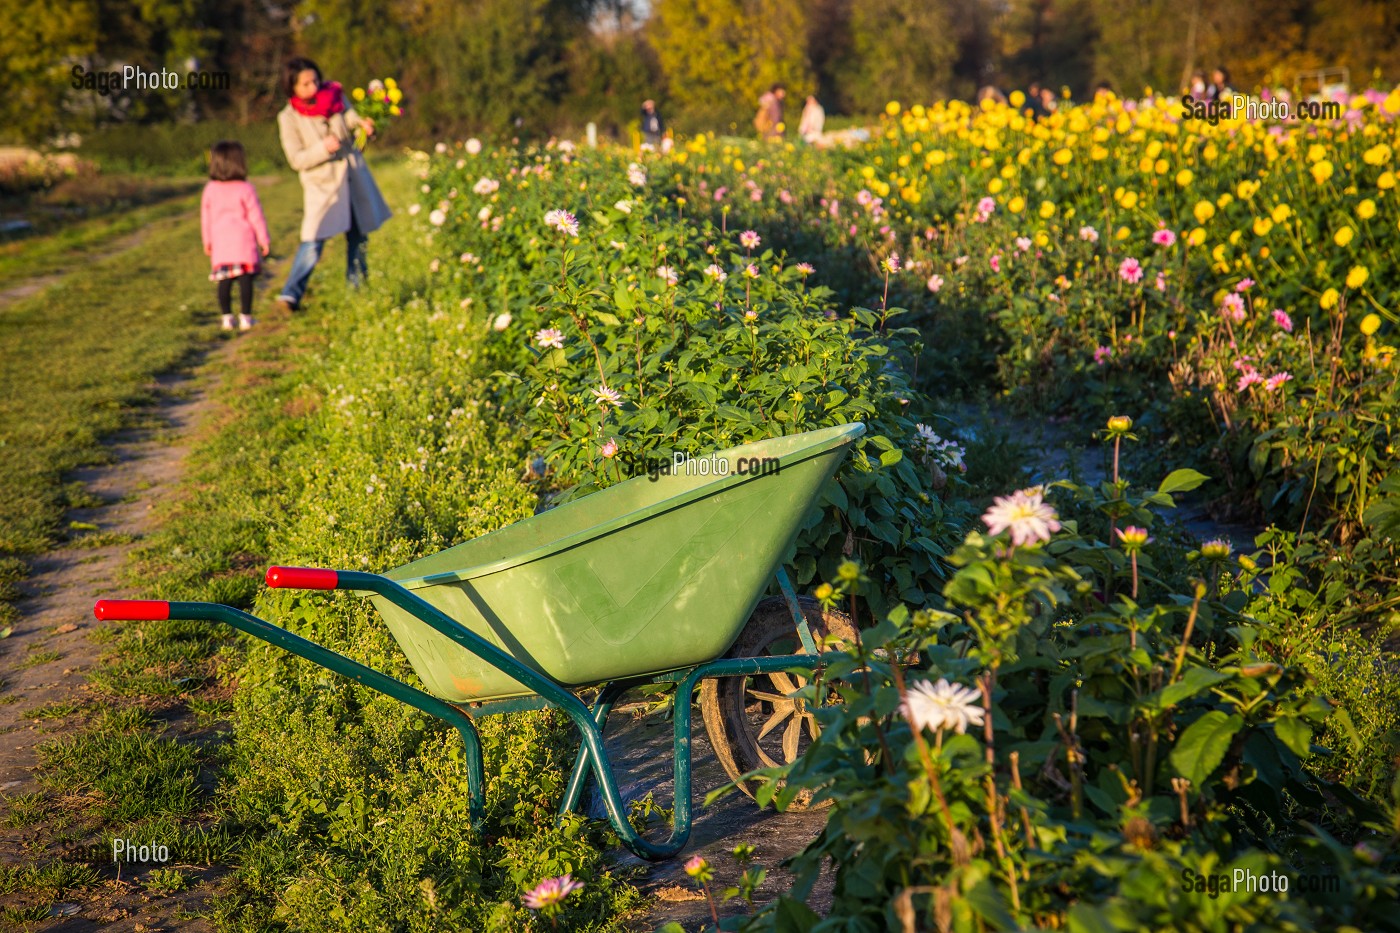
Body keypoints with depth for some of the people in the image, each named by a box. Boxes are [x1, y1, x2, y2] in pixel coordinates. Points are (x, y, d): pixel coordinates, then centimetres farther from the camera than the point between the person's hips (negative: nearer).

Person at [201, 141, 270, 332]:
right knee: (245, 280, 1)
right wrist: (264, 240, 5)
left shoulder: (210, 189, 3)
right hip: (244, 242, -3)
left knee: (224, 281, 8)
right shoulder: (245, 189, -8)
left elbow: (205, 217, 10)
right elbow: (256, 216, -4)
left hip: (220, 245, 3)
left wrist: (207, 241, 21)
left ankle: (227, 317, 10)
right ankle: (245, 317, 1)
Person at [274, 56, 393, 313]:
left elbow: (349, 116, 17)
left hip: (353, 178, 5)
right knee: (313, 241, -15)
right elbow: (297, 159, -12)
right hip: (321, 185, -5)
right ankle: (291, 294, -10)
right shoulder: (288, 118, -10)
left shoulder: (334, 96, 0)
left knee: (358, 237, 12)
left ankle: (357, 289, 28)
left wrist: (362, 123, -7)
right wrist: (323, 148, -27)